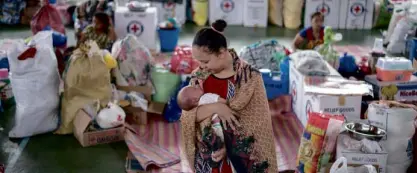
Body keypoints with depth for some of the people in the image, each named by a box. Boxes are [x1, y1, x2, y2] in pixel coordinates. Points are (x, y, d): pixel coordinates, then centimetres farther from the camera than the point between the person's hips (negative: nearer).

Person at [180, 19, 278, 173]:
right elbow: (188, 115, -7)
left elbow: (254, 123, -12)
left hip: (238, 155, -3)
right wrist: (215, 107, -24)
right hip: (207, 155, 3)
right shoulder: (199, 77, -3)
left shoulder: (250, 77, -13)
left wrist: (229, 147, -19)